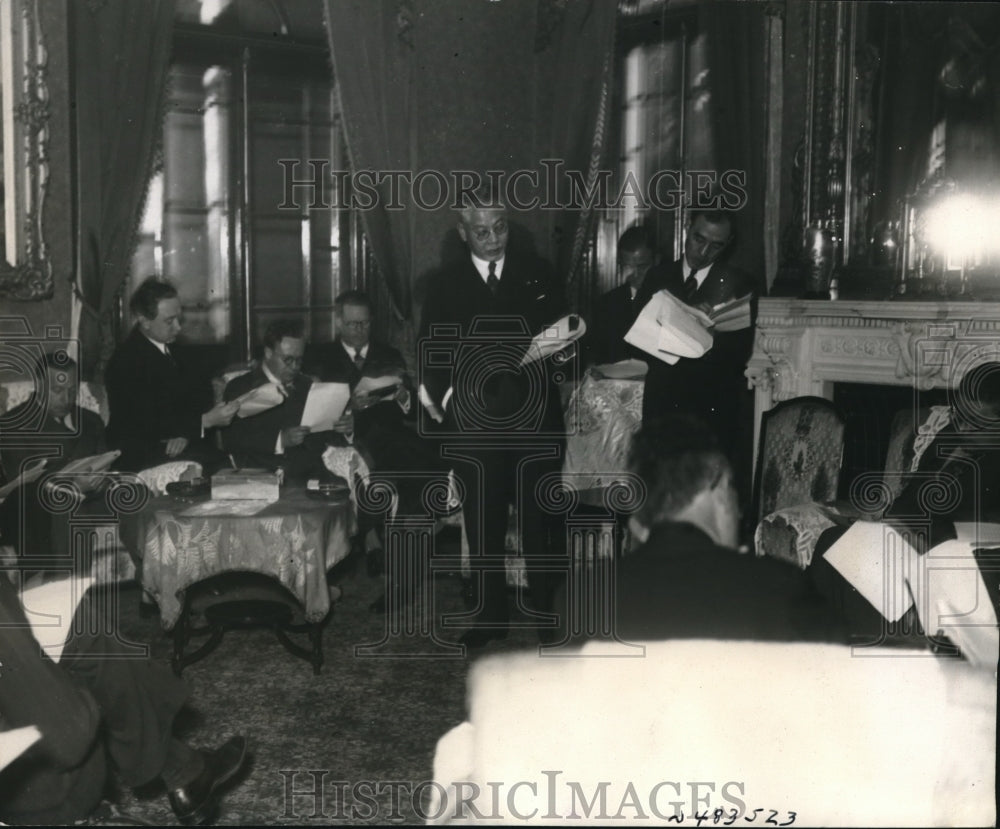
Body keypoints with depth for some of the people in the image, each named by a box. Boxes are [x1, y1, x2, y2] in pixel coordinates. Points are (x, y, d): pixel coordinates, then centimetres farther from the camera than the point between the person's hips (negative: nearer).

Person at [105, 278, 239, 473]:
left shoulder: (168, 347, 7)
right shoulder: (127, 360, -17)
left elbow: (198, 391, 7)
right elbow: (149, 424, -21)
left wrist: (184, 432, -13)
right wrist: (206, 420, -24)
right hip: (139, 454, -7)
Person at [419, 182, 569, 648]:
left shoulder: (535, 274, 8)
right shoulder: (445, 285, 8)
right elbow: (430, 350, 7)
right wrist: (441, 392, -9)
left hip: (535, 421, 0)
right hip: (473, 425, 1)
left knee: (540, 521, 2)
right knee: (482, 523, 7)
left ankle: (548, 612, 15)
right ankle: (491, 615, 18)